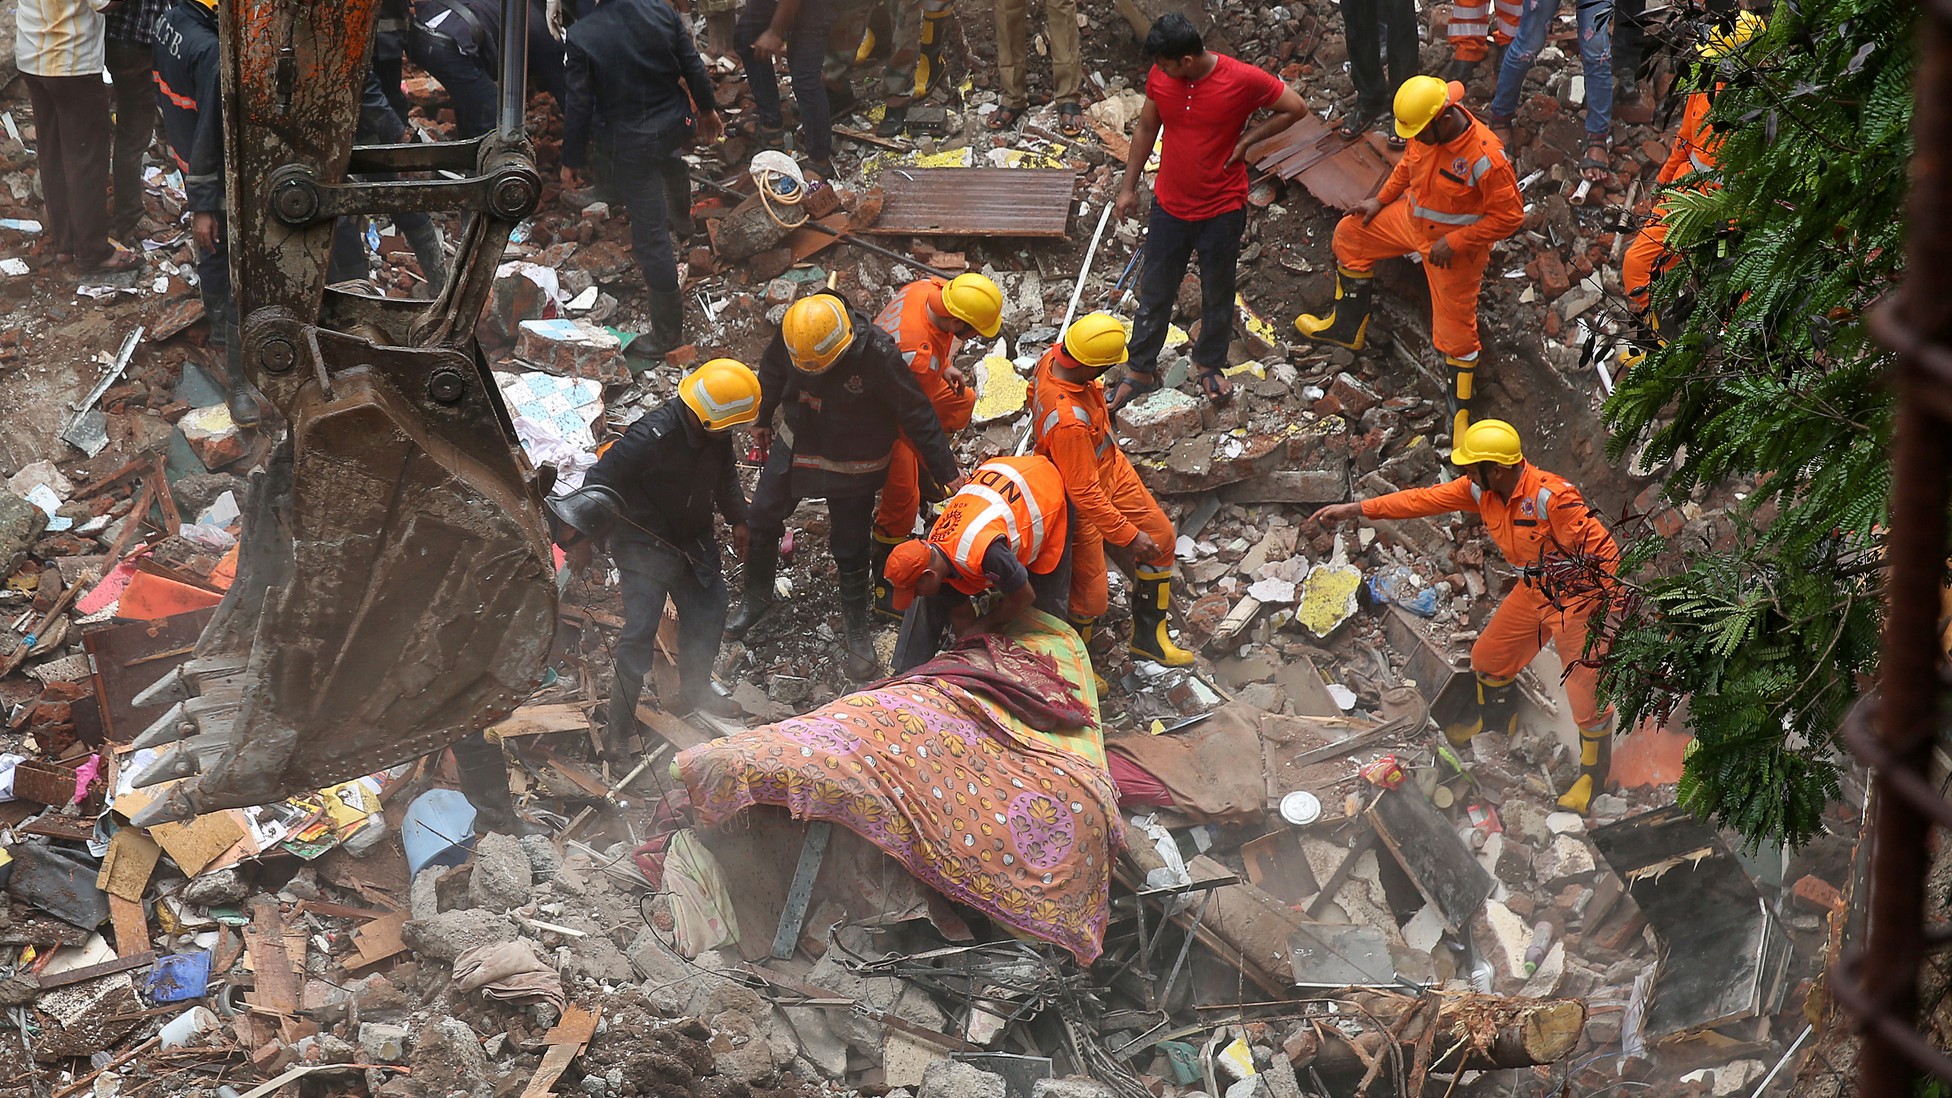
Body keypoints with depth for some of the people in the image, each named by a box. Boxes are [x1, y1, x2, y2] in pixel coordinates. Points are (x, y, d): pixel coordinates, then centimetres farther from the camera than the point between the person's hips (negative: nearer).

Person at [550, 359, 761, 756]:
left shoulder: (716, 435, -9)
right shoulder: (653, 436, -33)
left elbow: (725, 475, 14)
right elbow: (601, 479, -27)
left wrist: (737, 520, 21)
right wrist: (579, 537, -25)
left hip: (694, 541, 7)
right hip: (645, 547, -7)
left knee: (709, 610, 16)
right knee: (641, 631, -10)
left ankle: (695, 691, 39)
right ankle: (619, 726, 0)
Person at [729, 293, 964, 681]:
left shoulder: (877, 354, -35)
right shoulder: (791, 331, -23)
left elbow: (917, 415, -23)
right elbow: (772, 373, 2)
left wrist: (947, 473, -16)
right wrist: (761, 419, 18)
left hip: (851, 469, -4)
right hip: (795, 447, 4)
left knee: (850, 553, 6)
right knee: (761, 520, 17)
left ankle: (857, 631, 30)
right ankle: (757, 597, 44)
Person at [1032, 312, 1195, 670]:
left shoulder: (1052, 358, -19)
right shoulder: (1070, 422, -44)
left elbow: (1034, 395, 7)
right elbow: (1084, 492, -34)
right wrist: (1128, 535, -24)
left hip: (1112, 469, 10)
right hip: (1081, 505, -9)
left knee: (1161, 537, 19)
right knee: (1091, 600, 3)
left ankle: (1149, 636, 36)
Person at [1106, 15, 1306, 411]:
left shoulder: (1242, 79, -23)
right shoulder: (1160, 78, -11)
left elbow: (1296, 108, -9)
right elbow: (1146, 130, 6)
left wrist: (1247, 139, -14)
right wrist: (1128, 187, 9)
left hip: (1222, 209, -3)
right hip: (1170, 205, 3)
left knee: (1218, 293, 17)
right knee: (1154, 292, 14)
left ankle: (1210, 363, 40)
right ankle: (1140, 370, 31)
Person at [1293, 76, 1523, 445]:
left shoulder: (1486, 157, -35)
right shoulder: (1427, 130, -14)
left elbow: (1509, 216, -27)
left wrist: (1452, 242, -25)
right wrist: (1381, 199, 4)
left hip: (1455, 246, -8)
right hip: (1411, 218, 8)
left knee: (1455, 327, 0)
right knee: (1350, 235, 18)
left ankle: (1461, 413, 16)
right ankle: (1347, 328, 35)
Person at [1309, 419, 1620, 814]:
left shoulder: (1551, 497, -32)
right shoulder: (1481, 490, -8)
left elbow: (1601, 548, -29)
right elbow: (1425, 500, -1)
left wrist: (1611, 605, -27)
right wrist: (1354, 510, -1)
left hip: (1578, 598, -8)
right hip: (1534, 592, 8)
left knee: (1586, 689, -2)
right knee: (1488, 657, 21)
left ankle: (1593, 773, 20)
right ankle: (1496, 716, 52)